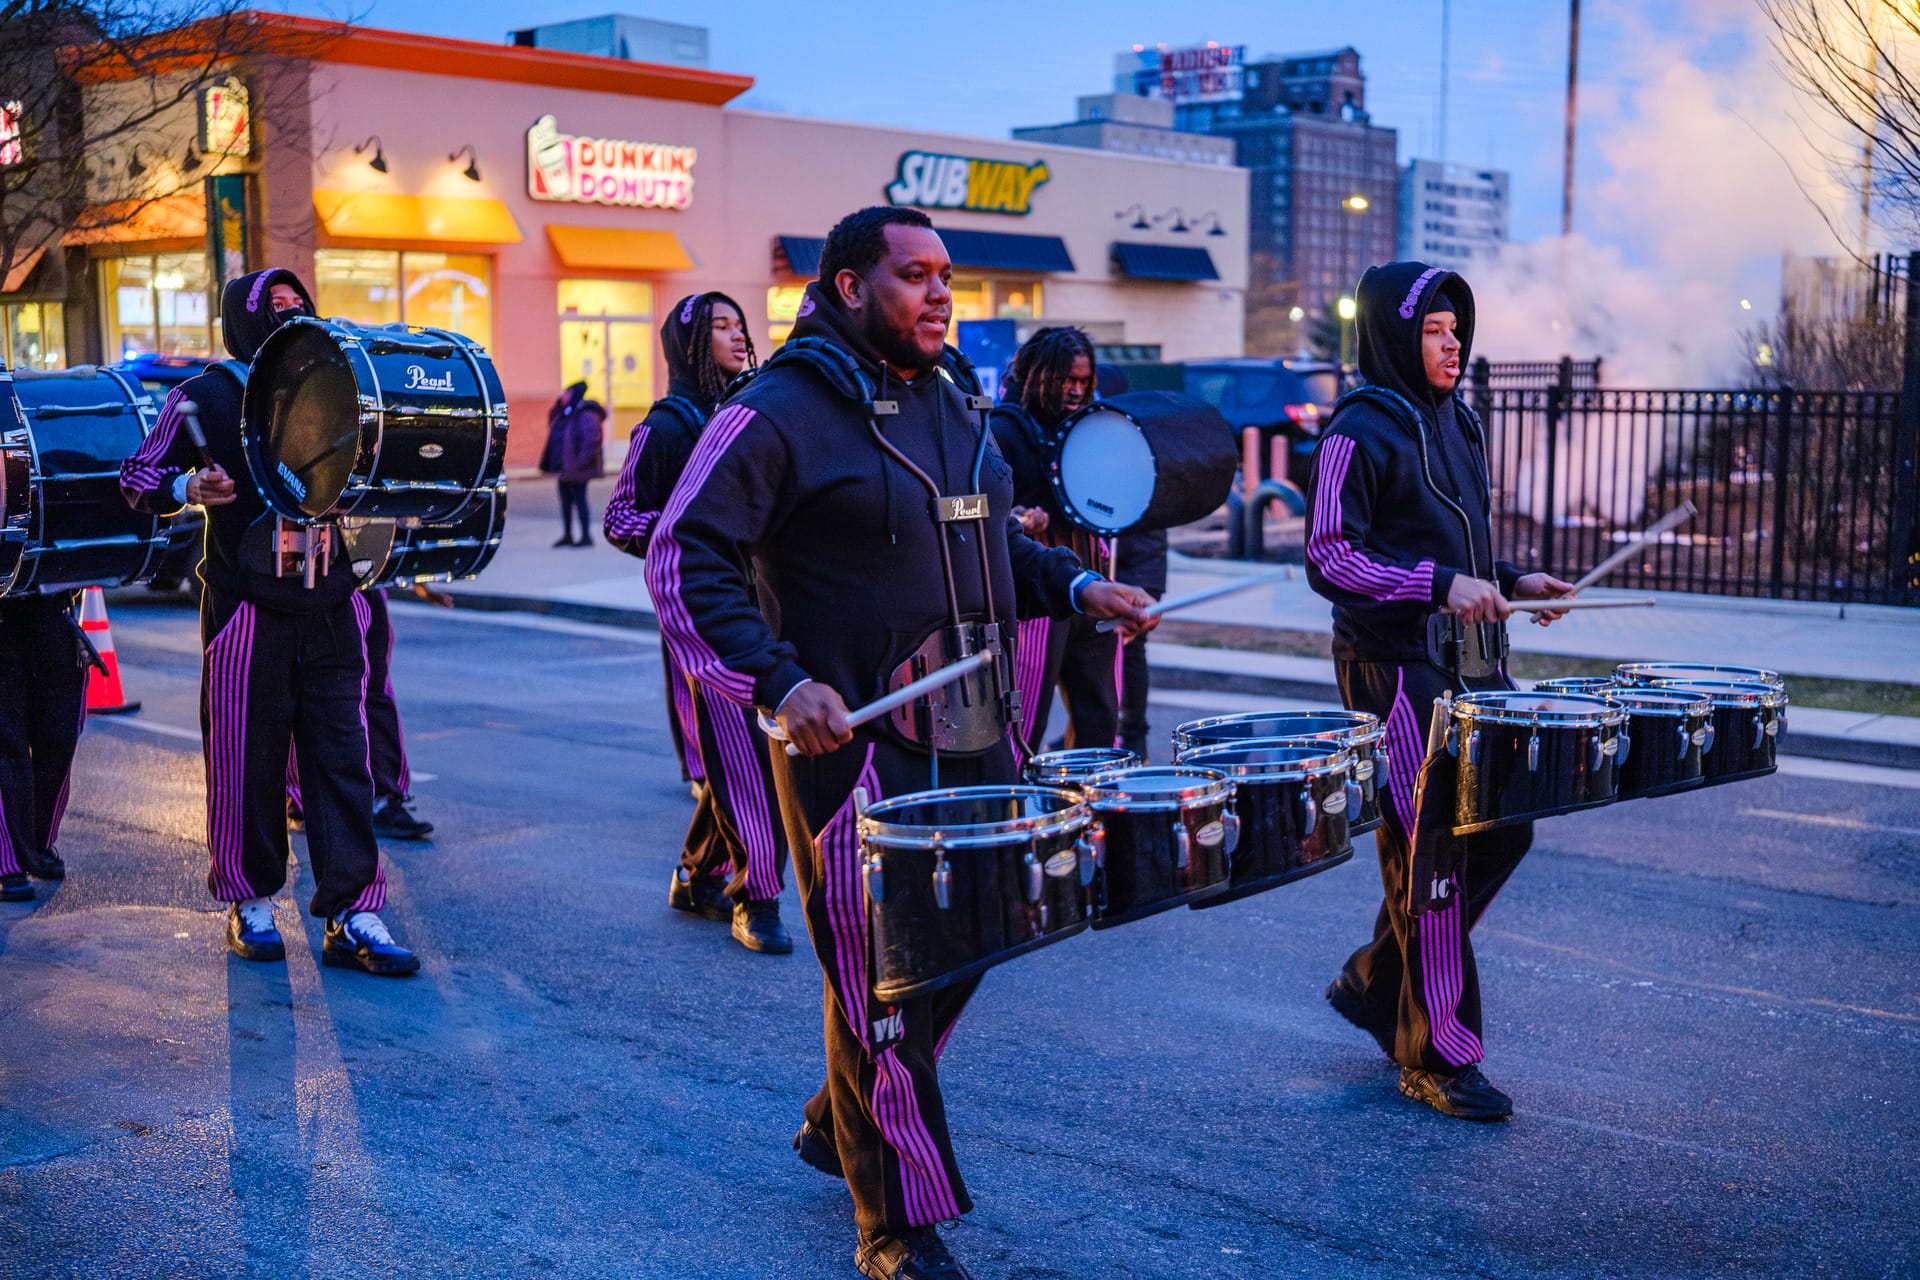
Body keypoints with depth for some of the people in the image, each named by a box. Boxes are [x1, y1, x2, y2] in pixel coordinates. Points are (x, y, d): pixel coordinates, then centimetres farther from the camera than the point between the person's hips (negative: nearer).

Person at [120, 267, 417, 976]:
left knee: (343, 760, -1)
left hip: (331, 609, 3)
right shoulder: (206, 397, 0)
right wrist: (188, 487, -17)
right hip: (248, 611, -3)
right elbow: (139, 477, 2)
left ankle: (351, 916, 1)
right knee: (247, 761, 3)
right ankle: (251, 904, 21)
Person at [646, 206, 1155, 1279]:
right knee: (881, 981, 2)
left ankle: (841, 1124, 40)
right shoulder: (780, 414, -11)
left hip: (973, 736, 8)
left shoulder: (956, 397, 13)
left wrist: (1075, 586, 9)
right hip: (855, 745, -8)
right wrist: (777, 680, -27)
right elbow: (685, 560, -15)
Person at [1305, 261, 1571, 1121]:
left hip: (1471, 661, 9)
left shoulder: (1455, 422, 16)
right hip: (1397, 668, -9)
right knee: (1432, 856, -4)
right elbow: (1329, 559, -16)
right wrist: (1441, 585, -23)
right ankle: (1436, 1059, 9)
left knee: (1505, 827, 10)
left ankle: (1375, 981, 26)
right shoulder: (1359, 432, -10)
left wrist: (1511, 582, 9)